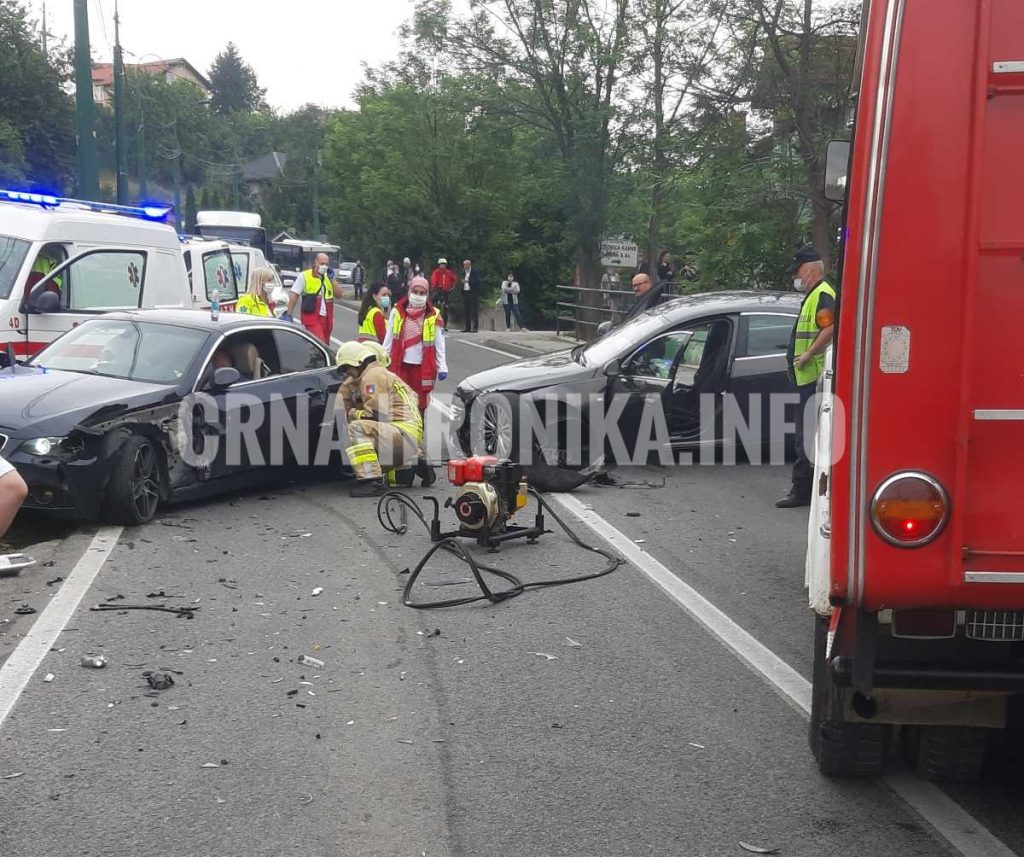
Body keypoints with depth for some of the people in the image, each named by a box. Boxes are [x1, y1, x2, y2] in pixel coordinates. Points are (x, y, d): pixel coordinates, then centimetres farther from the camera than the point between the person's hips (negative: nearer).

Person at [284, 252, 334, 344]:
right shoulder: (304, 276, -3)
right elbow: (294, 296, -4)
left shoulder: (328, 277, 13)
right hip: (312, 318, -6)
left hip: (327, 318, 6)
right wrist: (289, 315, -9)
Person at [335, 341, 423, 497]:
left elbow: (375, 413, -14)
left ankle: (372, 481, -29)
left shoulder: (373, 375, -6)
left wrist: (352, 414, 0)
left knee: (356, 429, -25)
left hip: (404, 431, -11)